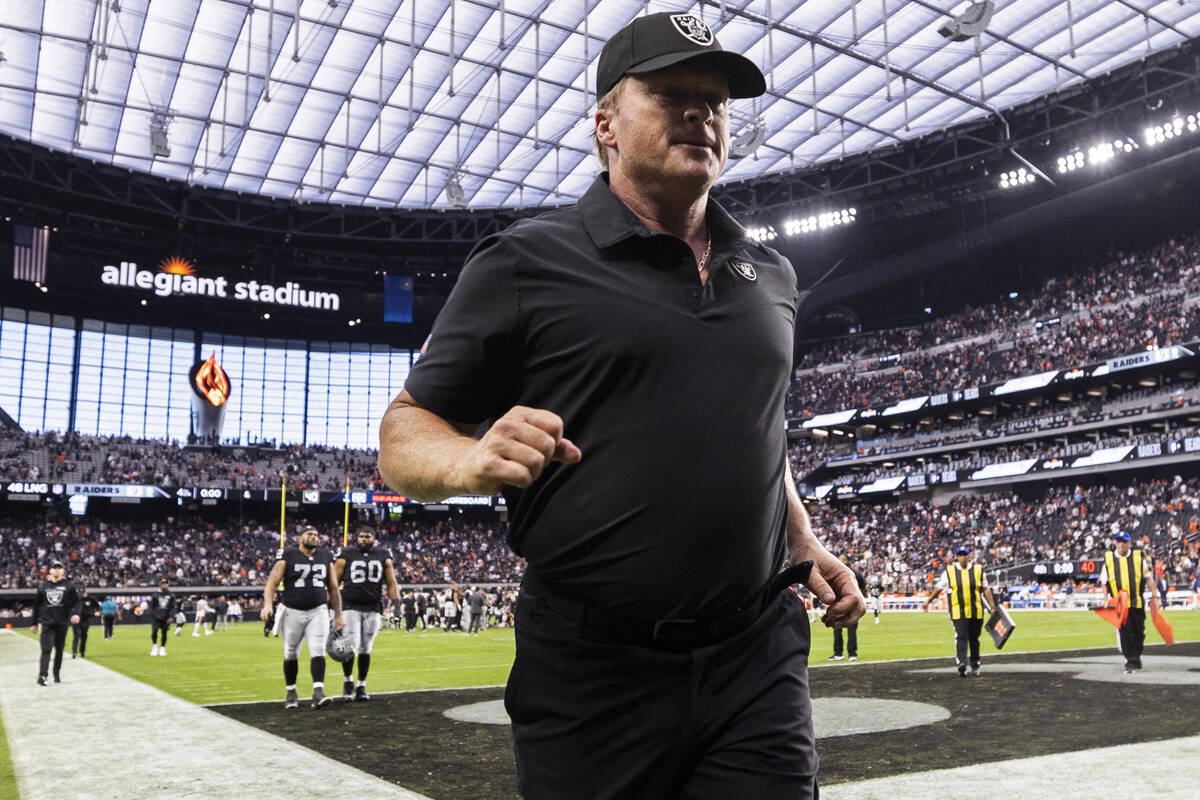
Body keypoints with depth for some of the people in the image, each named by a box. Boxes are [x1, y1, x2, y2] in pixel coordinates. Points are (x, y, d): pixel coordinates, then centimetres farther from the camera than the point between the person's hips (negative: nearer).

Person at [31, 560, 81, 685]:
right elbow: (37, 605, 14)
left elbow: (76, 602, 4)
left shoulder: (68, 585, 5)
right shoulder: (43, 586, 9)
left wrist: (75, 614, -15)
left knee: (59, 650, 9)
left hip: (62, 623, 1)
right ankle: (42, 676, -18)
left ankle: (57, 675, 19)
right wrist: (35, 623, 15)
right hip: (47, 623, -1)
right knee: (46, 649, -12)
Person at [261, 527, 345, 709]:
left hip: (318, 611, 2)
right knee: (291, 654, 8)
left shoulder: (326, 557, 8)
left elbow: (333, 588, 14)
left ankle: (318, 692, -14)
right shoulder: (288, 556, -3)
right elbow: (272, 582, -10)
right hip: (292, 611, -2)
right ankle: (291, 693, 22)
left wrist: (338, 615, 13)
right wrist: (268, 605, -26)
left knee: (318, 651, -11)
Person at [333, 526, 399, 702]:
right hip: (351, 607, -2)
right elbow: (334, 582, 3)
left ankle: (361, 686, 20)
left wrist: (396, 603, 1)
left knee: (365, 649, 7)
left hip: (372, 609, 3)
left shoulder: (383, 557, 8)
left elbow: (391, 583, 11)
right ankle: (348, 680, 13)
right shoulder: (346, 556, 1)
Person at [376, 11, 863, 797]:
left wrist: (803, 541, 16)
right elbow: (403, 435, -2)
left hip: (758, 662, 4)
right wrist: (475, 462, -23)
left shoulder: (771, 274, 13)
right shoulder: (529, 261, -4)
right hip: (593, 673, -3)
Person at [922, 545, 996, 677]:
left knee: (974, 639, 9)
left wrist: (993, 607, 6)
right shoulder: (949, 571, 4)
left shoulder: (978, 570, 6)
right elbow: (939, 587, 12)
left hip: (976, 612, 2)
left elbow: (986, 589, 10)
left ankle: (975, 667, 19)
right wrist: (928, 602, 14)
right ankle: (961, 664, -23)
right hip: (958, 612, -2)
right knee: (961, 637, -13)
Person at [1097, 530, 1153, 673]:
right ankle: (1130, 662, -4)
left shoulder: (1138, 556, 4)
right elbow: (1104, 582, 9)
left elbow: (1147, 578, 8)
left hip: (1138, 602, 1)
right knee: (1124, 632, -8)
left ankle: (1136, 657, 28)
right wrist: (1105, 599, 0)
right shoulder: (1108, 558, 3)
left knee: (1139, 632, 9)